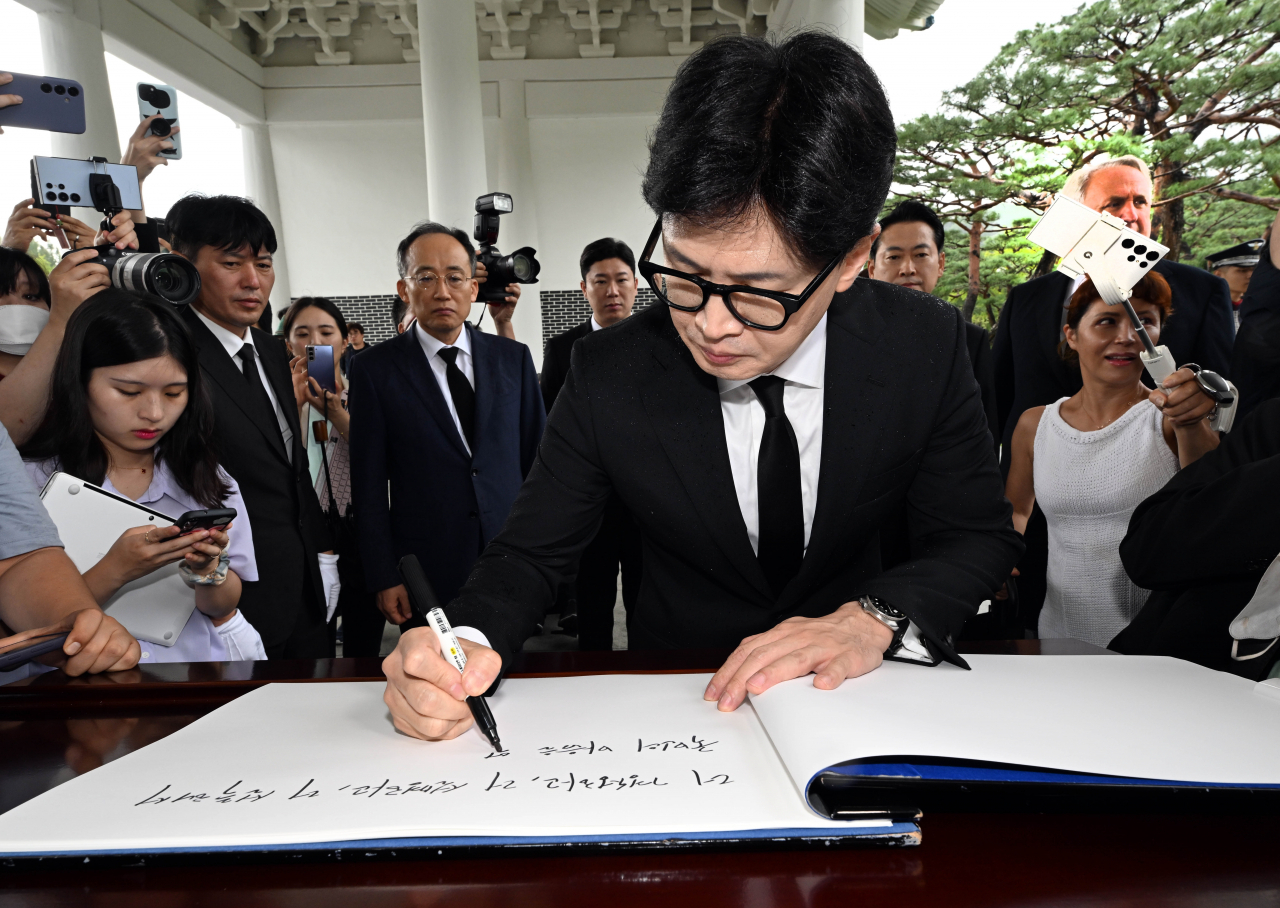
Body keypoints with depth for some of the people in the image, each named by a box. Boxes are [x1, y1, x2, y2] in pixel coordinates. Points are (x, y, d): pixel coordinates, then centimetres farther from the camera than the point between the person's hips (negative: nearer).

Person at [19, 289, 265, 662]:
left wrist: (206, 569, -12)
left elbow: (223, 610, 6)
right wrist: (114, 571, -18)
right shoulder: (32, 482, -2)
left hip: (200, 655, 2)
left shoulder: (205, 479, 4)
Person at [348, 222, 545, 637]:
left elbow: (537, 457, 7)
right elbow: (369, 484, -2)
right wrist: (383, 578, -4)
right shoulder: (374, 369, -2)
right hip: (427, 577, -2)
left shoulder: (513, 357, 4)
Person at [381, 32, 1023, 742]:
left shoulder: (926, 345, -13)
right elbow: (532, 551, -7)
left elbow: (979, 536, -5)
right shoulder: (607, 374, -15)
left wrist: (873, 620, -25)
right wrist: (465, 642, -29)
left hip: (854, 684, 1)